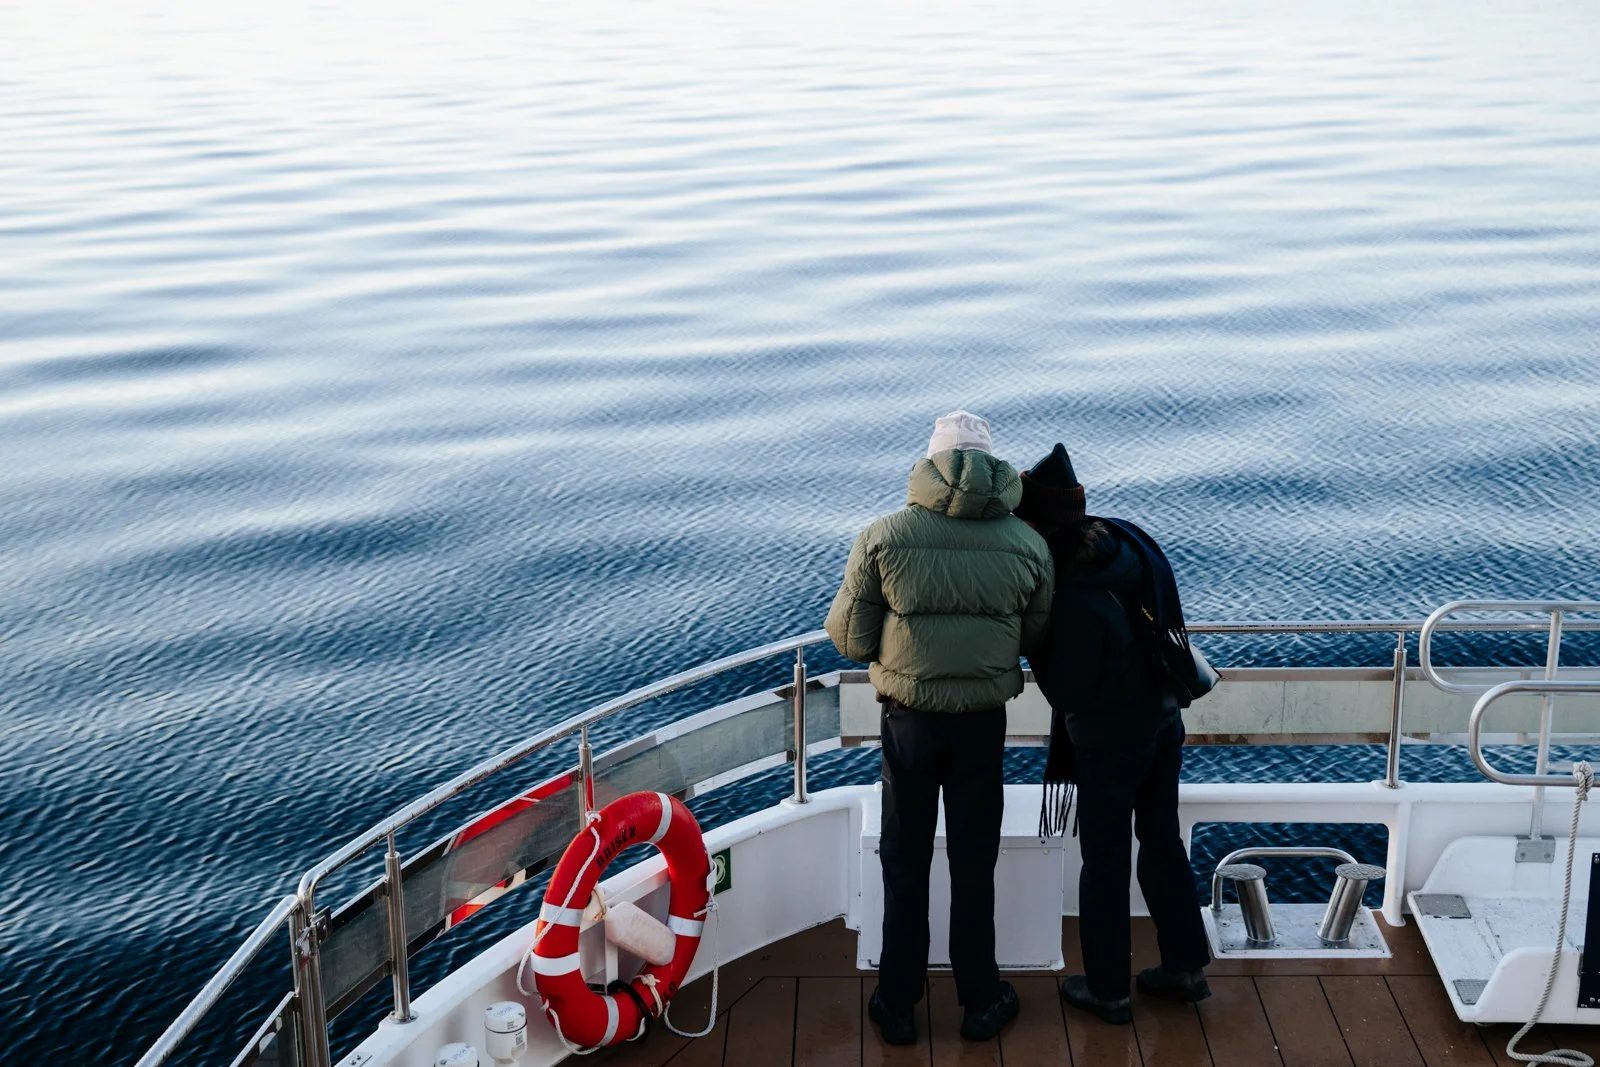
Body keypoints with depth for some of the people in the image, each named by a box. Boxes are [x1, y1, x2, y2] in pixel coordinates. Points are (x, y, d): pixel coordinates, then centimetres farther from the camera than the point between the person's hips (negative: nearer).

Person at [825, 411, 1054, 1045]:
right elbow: (1037, 639, 2)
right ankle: (981, 1001, 28)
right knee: (974, 863, 16)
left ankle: (897, 1003, 25)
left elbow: (848, 637, -8)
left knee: (905, 862, 14)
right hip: (984, 724, 1)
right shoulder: (1027, 544, -7)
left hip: (907, 721, -1)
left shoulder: (883, 537, -12)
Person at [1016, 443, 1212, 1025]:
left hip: (1110, 741, -7)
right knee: (1162, 839, 21)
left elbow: (1069, 694, -21)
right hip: (1164, 720, 8)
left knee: (1105, 862, 9)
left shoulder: (1076, 597, -31)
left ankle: (1107, 991, 24)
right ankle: (1186, 967, 34)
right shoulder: (1121, 546, -8)